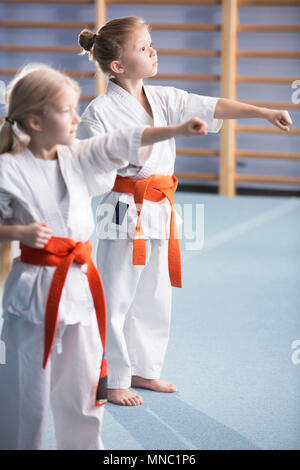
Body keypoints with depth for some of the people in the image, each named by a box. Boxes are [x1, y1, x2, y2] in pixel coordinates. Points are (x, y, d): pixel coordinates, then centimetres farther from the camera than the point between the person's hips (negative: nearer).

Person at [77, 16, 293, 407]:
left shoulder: (164, 100, 6)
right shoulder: (100, 112, -12)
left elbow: (212, 108, 0)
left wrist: (265, 112, -7)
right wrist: (123, 158, -25)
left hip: (158, 213, 7)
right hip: (123, 214, -7)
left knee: (154, 297, 16)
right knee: (116, 299, 0)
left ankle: (143, 370, 31)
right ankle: (114, 380, 14)